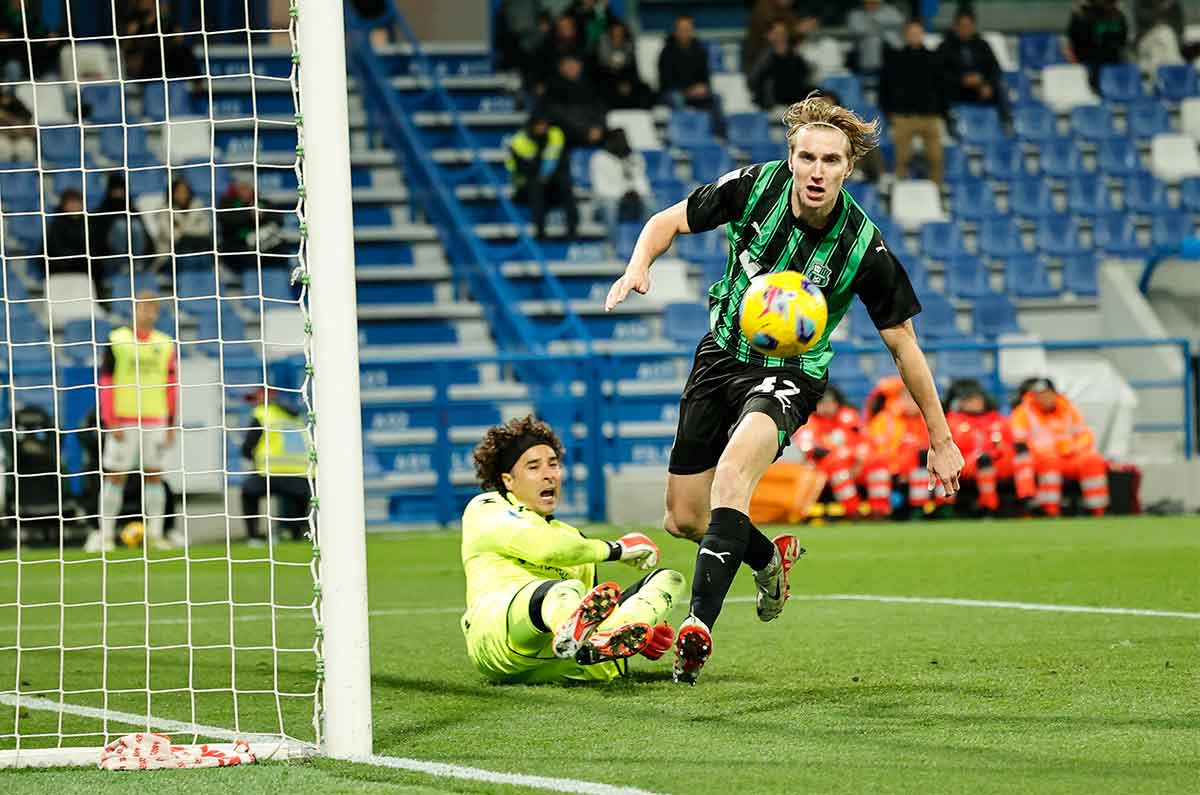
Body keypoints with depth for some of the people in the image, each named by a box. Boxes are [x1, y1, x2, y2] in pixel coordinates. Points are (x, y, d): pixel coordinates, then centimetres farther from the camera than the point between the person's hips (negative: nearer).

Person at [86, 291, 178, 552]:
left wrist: (172, 423, 6)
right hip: (123, 420, -2)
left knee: (154, 476, 3)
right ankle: (105, 534, 1)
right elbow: (106, 383, -1)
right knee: (114, 476, -2)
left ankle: (155, 533, 7)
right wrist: (110, 421, -8)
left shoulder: (166, 345, 9)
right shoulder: (116, 340, 1)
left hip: (155, 420, 2)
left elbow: (172, 385, 11)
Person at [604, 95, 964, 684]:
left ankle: (699, 624, -38)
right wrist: (639, 266, -22)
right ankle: (770, 558, 41)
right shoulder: (754, 187, -16)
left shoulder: (865, 248, -20)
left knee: (732, 472, -35)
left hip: (789, 375, -4)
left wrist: (940, 441, -6)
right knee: (683, 519, 9)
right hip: (722, 354, 4)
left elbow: (903, 344, -10)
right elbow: (670, 221, 0)